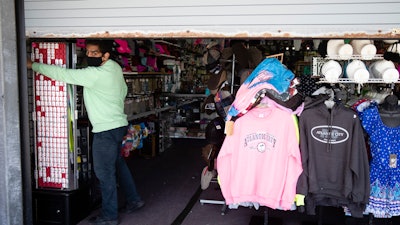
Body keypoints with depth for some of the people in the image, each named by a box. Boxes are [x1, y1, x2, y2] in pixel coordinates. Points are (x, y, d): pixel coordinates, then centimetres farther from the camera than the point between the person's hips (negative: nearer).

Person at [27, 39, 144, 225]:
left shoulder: (95, 74, -23)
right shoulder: (115, 68, 4)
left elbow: (62, 74, -21)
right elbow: (123, 90, 18)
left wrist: (33, 65, -11)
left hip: (106, 130, -9)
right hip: (118, 124, 9)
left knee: (104, 172, 2)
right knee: (118, 164, 21)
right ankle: (134, 200, 34)